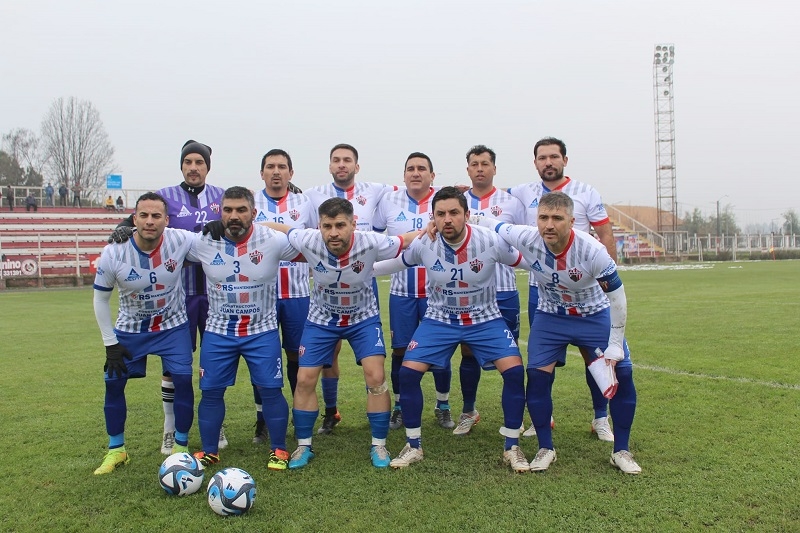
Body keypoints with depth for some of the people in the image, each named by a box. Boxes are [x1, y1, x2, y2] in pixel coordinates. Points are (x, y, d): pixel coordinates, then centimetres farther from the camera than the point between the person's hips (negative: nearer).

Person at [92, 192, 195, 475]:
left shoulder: (180, 241, -23)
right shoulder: (113, 253, -21)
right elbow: (100, 299, -7)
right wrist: (110, 343, -7)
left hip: (173, 326, -1)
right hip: (130, 329, 1)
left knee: (183, 379, -11)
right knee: (113, 383, 1)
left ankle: (181, 446, 9)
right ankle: (116, 450, 22)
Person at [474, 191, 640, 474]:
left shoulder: (592, 250, -32)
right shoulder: (526, 239, -27)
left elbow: (617, 298, -20)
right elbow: (488, 225, -7)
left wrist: (615, 346, -16)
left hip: (595, 315, -1)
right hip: (550, 316, 1)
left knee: (622, 373, -9)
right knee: (538, 375, -11)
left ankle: (621, 451, 10)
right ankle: (545, 449, 9)